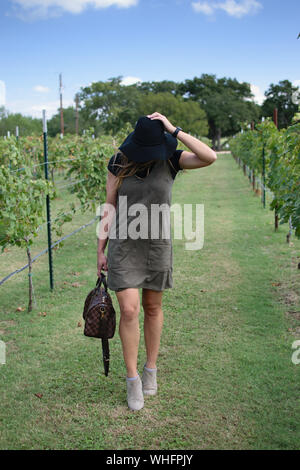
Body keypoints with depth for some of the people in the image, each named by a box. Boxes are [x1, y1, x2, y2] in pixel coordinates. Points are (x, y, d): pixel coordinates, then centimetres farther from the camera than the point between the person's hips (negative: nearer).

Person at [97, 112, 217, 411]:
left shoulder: (170, 160, -6)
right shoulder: (119, 164, -5)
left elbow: (210, 157, -24)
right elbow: (109, 209, 0)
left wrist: (173, 130, -22)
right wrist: (100, 251, 1)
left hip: (157, 244, 1)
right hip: (124, 245, -1)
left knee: (152, 308, 12)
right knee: (129, 311, -9)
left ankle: (150, 370, 32)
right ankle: (132, 379, 9)